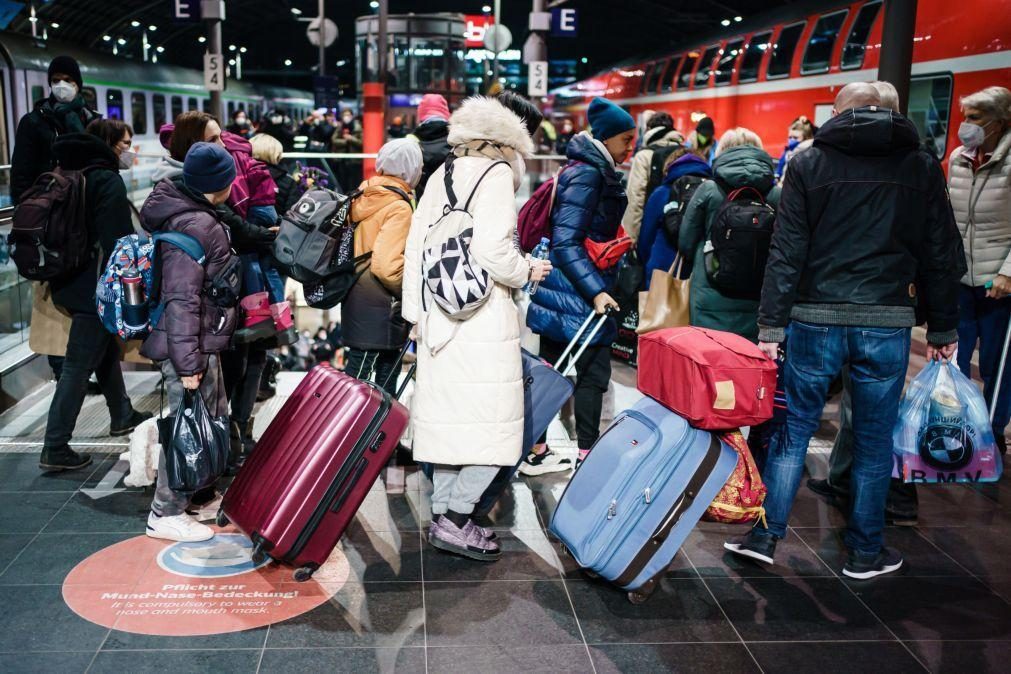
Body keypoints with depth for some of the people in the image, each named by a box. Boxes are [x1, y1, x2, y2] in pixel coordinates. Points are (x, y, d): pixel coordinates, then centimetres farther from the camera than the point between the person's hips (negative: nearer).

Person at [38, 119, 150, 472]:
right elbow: (118, 243, -20)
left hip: (74, 281, 10)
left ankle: (122, 416, 40)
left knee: (107, 350, 24)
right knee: (78, 366, -5)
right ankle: (54, 449, -1)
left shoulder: (75, 175, 13)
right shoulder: (108, 181, -15)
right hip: (96, 288, -10)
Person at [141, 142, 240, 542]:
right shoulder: (194, 226, -21)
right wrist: (188, 362, -25)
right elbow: (181, 299, -25)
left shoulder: (187, 210, 11)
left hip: (200, 341, 11)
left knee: (215, 418, 21)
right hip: (191, 344, -11)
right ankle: (166, 514, 11)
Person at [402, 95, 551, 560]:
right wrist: (527, 272, -1)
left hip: (439, 314, 8)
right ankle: (454, 519, -2)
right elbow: (493, 251, -19)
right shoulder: (496, 173, -6)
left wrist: (415, 311, 18)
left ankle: (443, 515, 20)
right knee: (492, 422, 0)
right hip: (483, 317, -8)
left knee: (447, 415, 13)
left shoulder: (441, 175, 14)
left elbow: (414, 246, 13)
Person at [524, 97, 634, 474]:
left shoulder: (594, 171, 16)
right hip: (578, 293, -10)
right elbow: (567, 242, -22)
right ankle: (587, 455, 4)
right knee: (594, 373, -3)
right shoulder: (588, 174, -14)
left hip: (560, 291, 10)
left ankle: (536, 452, 20)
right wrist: (596, 291, -26)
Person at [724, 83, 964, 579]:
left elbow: (786, 252, -3)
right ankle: (865, 552, 22)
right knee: (873, 441, 11)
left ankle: (765, 534, 16)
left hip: (817, 319, 0)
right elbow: (941, 255, 8)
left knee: (793, 430, 11)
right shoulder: (922, 166, 7)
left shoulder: (809, 165, 2)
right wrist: (942, 329, 14)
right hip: (887, 321, 1)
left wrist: (771, 325, -2)